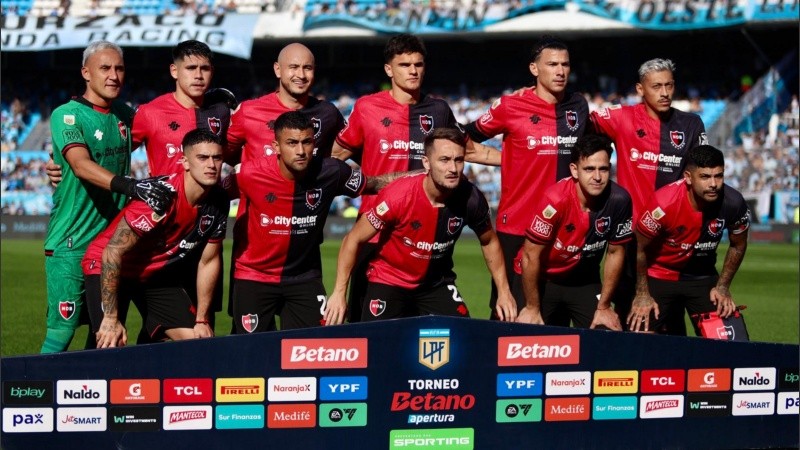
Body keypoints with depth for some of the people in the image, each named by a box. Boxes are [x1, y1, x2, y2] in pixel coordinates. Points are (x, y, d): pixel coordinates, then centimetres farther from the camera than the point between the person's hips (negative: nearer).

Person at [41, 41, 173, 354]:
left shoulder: (126, 115, 10)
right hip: (71, 244, -6)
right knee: (62, 331, -7)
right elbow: (82, 165, -24)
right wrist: (131, 186, -41)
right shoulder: (67, 115, -9)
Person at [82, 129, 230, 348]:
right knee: (111, 347, -21)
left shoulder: (219, 203, -11)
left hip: (159, 272, 6)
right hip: (106, 268, -6)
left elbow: (209, 262, 2)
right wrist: (110, 318, -26)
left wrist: (202, 320, 4)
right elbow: (113, 252, -27)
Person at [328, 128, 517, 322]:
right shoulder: (398, 195, -27)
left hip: (437, 283, 3)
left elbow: (489, 242, 4)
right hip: (388, 282, -2)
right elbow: (353, 240, -16)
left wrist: (504, 291, 2)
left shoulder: (471, 198, -18)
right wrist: (339, 293, -17)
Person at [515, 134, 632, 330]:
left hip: (585, 282, 3)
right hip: (541, 279, -3)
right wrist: (532, 308, -12)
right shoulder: (555, 199, -28)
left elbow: (615, 253, -5)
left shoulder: (618, 200, -18)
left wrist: (604, 307, -1)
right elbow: (531, 256, -19)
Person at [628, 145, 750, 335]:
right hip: (659, 275, -3)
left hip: (703, 275, 3)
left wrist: (723, 287, 0)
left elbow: (738, 246, 1)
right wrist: (642, 294, -8)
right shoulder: (665, 203, -30)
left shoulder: (733, 203, -21)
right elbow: (640, 249, -14)